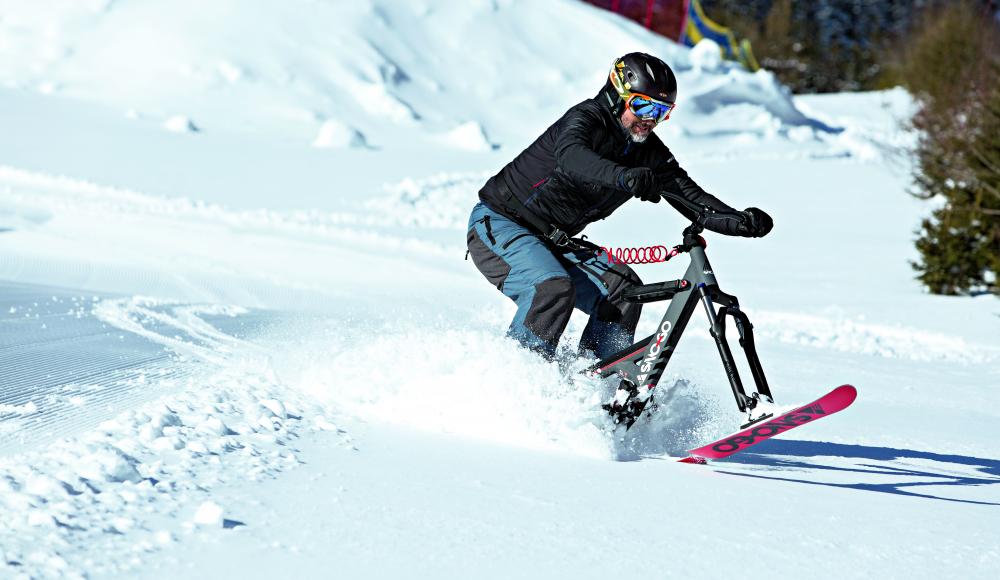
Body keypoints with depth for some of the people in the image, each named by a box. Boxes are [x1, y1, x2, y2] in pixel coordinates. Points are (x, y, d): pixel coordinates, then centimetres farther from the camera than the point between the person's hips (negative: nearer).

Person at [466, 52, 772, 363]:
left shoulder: (648, 150, 0)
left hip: (551, 240, 8)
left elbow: (690, 196, -4)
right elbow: (571, 158, -45)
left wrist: (741, 221, -22)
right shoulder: (585, 119, -22)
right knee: (553, 288, -30)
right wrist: (627, 177, -64)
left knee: (623, 289, -7)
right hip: (497, 223, -8)